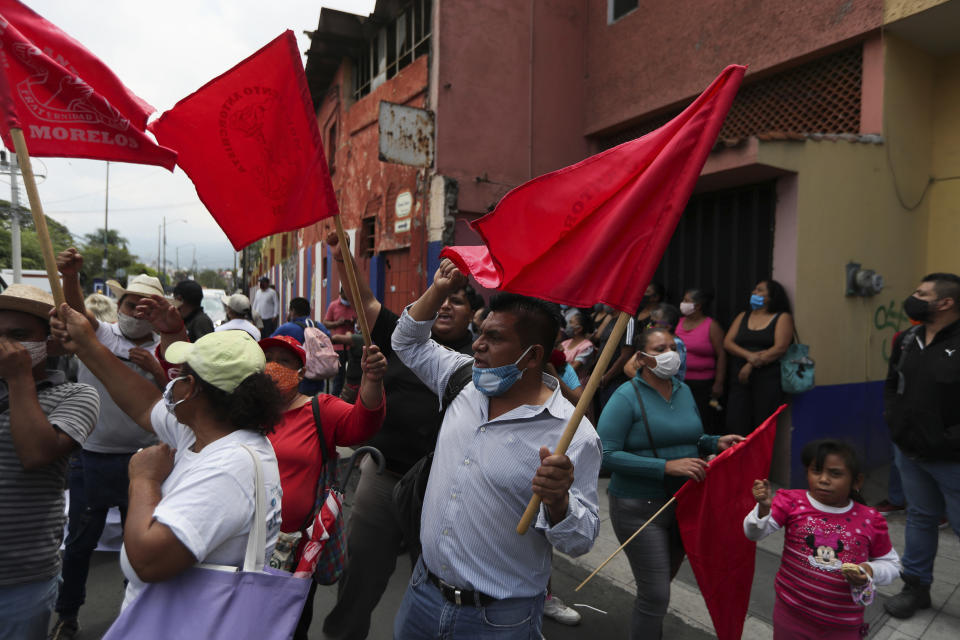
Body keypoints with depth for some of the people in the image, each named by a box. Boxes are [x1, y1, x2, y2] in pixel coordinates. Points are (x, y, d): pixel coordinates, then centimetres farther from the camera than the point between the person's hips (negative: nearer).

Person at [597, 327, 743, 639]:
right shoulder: (627, 397, -16)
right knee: (656, 594, -3)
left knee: (665, 577, 23)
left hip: (683, 503, 7)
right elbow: (607, 454, -22)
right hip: (641, 508, -7)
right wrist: (667, 466, -26)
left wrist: (715, 443, -3)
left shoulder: (683, 391, 5)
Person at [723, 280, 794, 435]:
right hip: (740, 378, 4)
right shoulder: (743, 316, 17)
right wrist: (748, 355, -11)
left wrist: (752, 365, -13)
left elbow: (780, 348, -7)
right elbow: (727, 343, 7)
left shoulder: (782, 317, 5)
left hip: (768, 378, -3)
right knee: (736, 426, -5)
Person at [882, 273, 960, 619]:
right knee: (920, 518, 19)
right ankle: (916, 587, 33)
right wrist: (893, 421, 7)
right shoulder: (907, 340, 4)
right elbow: (892, 384, 17)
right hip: (908, 452, 7)